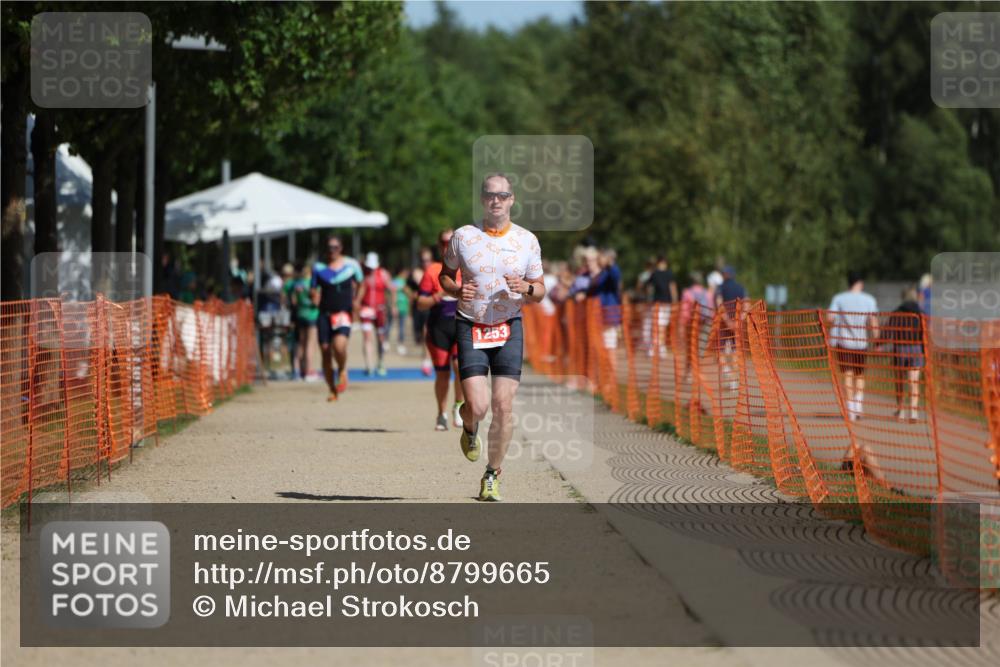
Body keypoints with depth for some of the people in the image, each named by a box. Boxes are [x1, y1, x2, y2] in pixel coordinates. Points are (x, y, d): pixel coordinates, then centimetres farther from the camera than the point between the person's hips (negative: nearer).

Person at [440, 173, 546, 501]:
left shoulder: (527, 240, 3)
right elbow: (445, 275, 12)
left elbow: (539, 292, 10)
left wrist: (526, 288, -14)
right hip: (470, 327, -1)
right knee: (477, 406, -11)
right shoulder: (463, 237, 0)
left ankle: (492, 475, 11)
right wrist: (457, 290, -10)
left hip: (509, 327, 1)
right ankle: (469, 429, 28)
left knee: (503, 405, -6)